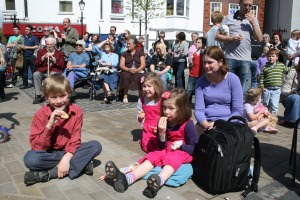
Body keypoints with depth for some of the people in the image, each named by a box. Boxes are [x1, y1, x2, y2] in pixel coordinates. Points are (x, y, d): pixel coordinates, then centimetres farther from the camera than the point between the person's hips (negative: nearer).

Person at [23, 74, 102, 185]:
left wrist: (66, 158, -28)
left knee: (96, 146, -22)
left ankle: (47, 174, -25)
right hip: (49, 153, -2)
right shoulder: (40, 115, -13)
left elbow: (75, 139, -10)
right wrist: (49, 125, -31)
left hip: (69, 151, 3)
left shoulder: (76, 112, -8)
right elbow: (36, 147, -18)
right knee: (29, 158, -32)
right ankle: (81, 164, -27)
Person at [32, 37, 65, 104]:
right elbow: (36, 64, 11)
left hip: (54, 71, -2)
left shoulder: (60, 53, 14)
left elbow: (62, 66, 1)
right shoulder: (41, 51, 20)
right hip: (42, 71, 2)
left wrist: (53, 59, -8)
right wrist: (43, 58, -4)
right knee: (36, 74, -29)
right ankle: (39, 95, -24)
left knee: (53, 74, -37)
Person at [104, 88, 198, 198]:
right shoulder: (164, 122, -3)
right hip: (167, 151, 5)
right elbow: (161, 146, -2)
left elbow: (194, 147, -10)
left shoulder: (188, 124, -16)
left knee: (172, 158, -35)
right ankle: (127, 178, -41)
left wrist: (180, 145, -23)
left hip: (183, 152, -5)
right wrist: (161, 132, -21)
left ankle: (159, 181, -65)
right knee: (153, 156, -18)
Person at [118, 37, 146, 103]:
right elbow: (121, 65, 5)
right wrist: (128, 69, -16)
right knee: (125, 75, -34)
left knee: (141, 77, -35)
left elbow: (143, 64, 1)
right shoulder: (124, 53, 16)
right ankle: (125, 96, -25)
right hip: (127, 71, 1)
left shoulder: (140, 53, 13)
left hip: (138, 71, -1)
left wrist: (137, 70, -20)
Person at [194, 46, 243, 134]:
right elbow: (198, 110, -1)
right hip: (206, 124, 2)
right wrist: (206, 124, -20)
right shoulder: (201, 82, 5)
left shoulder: (233, 79, -2)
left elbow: (238, 111, -4)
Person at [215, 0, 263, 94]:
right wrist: (231, 38, -12)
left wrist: (253, 23, -2)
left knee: (241, 89, 4)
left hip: (245, 60, 2)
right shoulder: (229, 18, 7)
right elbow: (217, 36, 3)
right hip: (230, 58, -2)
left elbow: (259, 39, 6)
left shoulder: (253, 20, 15)